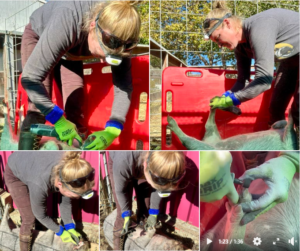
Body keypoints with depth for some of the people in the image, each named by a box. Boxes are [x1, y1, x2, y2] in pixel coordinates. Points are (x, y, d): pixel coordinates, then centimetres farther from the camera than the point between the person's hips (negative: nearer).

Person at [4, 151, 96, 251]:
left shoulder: (68, 172, -31)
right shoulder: (39, 185, -43)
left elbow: (65, 202, -9)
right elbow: (40, 215, -21)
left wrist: (70, 227, -5)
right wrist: (60, 232, -10)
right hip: (14, 174, -4)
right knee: (29, 219, -6)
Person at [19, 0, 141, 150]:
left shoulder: (118, 38, -31)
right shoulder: (67, 23, -45)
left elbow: (124, 87, -24)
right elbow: (30, 78, -42)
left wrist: (112, 130, -36)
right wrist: (58, 120, -40)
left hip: (69, 51, 4)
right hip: (37, 37, -3)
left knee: (74, 107, -7)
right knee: (38, 108, -15)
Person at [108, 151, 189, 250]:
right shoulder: (124, 160, -46)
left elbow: (158, 188, -13)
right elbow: (120, 190, -24)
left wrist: (153, 213, -9)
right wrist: (126, 215, -17)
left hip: (143, 170, 2)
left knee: (145, 208, 4)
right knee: (123, 211, -5)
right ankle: (118, 238, 16)